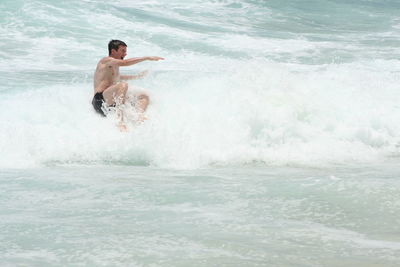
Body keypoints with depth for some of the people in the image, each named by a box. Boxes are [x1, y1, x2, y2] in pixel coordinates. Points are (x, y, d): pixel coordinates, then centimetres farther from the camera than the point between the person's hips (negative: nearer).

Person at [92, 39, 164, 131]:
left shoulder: (114, 67, 28)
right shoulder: (106, 61, -1)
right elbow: (125, 62, -19)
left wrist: (137, 76, 56)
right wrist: (147, 58, -19)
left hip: (112, 104, 9)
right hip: (100, 101, -9)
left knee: (144, 96, 4)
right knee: (123, 85, -34)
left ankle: (139, 116, -28)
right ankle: (120, 121, -47)